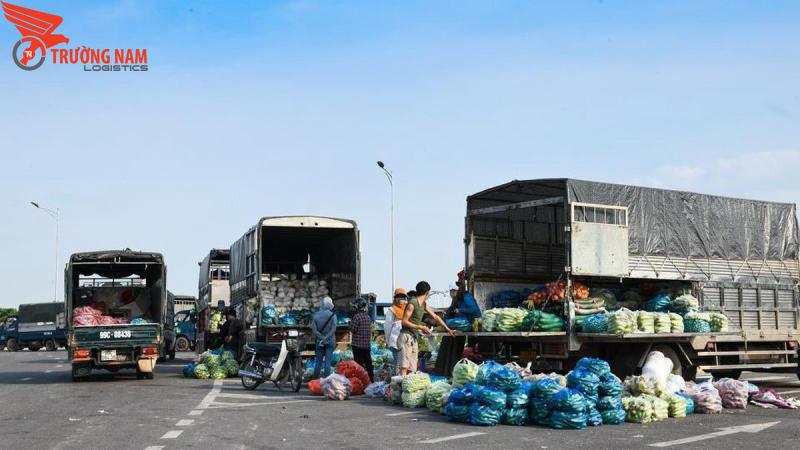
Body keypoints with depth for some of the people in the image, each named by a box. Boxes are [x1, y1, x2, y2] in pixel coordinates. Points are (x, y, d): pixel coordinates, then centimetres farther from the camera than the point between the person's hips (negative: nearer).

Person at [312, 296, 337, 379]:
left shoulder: (316, 315, -1)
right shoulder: (332, 315, -9)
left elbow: (314, 329, -7)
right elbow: (333, 329, -17)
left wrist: (321, 338, -10)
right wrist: (326, 338, -16)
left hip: (319, 341, 2)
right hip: (330, 341, -2)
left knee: (318, 361, 12)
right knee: (327, 362, 1)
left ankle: (315, 380, 15)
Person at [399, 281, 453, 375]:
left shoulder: (424, 304, 13)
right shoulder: (412, 303, -13)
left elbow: (435, 317, 21)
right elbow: (404, 322, -14)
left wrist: (448, 329, 23)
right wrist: (421, 327, -15)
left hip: (414, 337, 9)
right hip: (406, 335, -9)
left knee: (412, 369, 4)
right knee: (405, 365, -17)